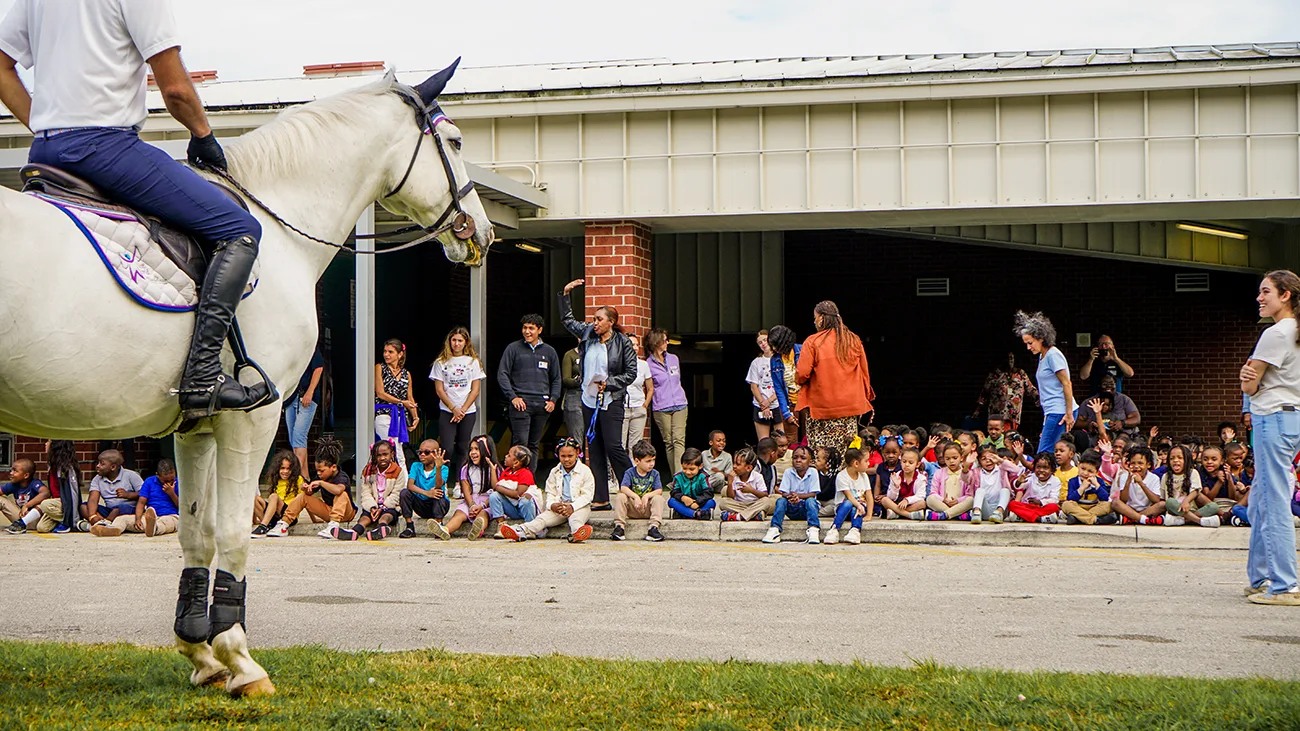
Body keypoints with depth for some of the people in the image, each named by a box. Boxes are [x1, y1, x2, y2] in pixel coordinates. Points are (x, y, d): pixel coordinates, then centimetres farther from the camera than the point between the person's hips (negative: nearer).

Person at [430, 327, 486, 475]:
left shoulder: (473, 362, 6)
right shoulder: (441, 362, 3)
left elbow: (475, 390, 3)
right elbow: (439, 390, 0)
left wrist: (463, 410, -7)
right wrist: (454, 409, -8)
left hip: (468, 411, 1)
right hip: (446, 411, -1)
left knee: (463, 448, 2)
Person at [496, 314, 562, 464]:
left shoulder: (549, 352, 15)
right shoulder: (513, 349, 4)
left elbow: (556, 379, 20)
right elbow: (502, 374, 1)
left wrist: (553, 400, 6)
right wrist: (512, 397, -8)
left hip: (542, 405, 4)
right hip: (521, 404, -4)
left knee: (534, 445, 7)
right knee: (520, 444, -12)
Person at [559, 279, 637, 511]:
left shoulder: (622, 343, -6)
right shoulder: (588, 335, 9)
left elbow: (631, 373, -5)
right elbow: (568, 320, 24)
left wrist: (608, 383, -13)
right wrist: (565, 294, 17)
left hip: (611, 401, -6)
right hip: (589, 400, 6)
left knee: (613, 447, -11)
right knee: (595, 450, 5)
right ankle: (600, 498, 8)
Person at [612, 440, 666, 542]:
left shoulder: (654, 474, 3)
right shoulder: (630, 473, -2)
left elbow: (659, 491, -10)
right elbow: (623, 488, -19)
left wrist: (647, 496, -29)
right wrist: (636, 497, -34)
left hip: (648, 508, 1)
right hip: (632, 509, -1)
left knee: (658, 498, -26)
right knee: (620, 496, -25)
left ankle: (654, 528, -34)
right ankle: (619, 526, -28)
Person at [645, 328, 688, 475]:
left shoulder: (673, 359, 14)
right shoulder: (648, 364, -1)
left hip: (679, 405, 3)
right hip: (661, 409, -3)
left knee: (679, 440, -10)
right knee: (668, 443, 1)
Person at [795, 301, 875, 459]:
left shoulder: (813, 342, -6)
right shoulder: (854, 340, 8)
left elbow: (802, 374, -10)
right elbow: (864, 373, 14)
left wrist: (798, 380, 13)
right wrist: (866, 397, 25)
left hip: (821, 407, -4)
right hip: (850, 405, 4)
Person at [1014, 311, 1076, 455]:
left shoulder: (1053, 355, -11)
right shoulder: (1042, 356, 18)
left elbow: (1066, 384, -15)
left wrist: (1069, 414, -18)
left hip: (1059, 412, -9)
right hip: (1052, 412, 9)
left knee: (1043, 455, -13)